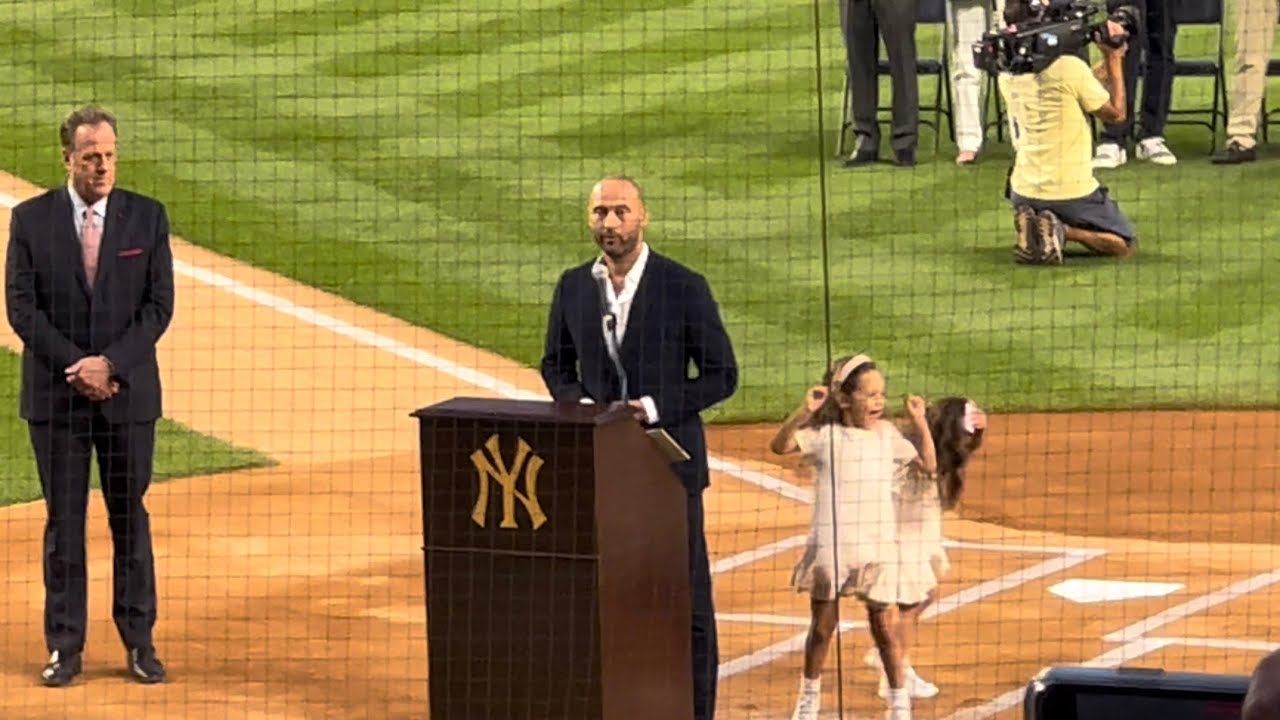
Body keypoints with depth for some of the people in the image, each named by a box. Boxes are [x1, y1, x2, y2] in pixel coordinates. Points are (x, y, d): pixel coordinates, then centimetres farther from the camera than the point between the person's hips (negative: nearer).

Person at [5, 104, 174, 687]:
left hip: (128, 392, 0)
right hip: (55, 395, 0)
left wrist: (110, 364, -14)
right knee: (64, 523, 4)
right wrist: (76, 367, -13)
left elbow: (159, 304, -2)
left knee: (130, 519, 6)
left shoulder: (147, 217, 2)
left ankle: (139, 641, 12)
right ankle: (64, 647, 9)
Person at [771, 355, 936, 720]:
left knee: (885, 627, 2)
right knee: (822, 625, 10)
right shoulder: (825, 434, -4)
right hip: (830, 547, -2)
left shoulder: (887, 434, 7)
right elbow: (779, 445, -16)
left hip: (878, 549, 2)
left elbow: (928, 465, 15)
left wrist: (921, 423, 5)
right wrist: (805, 412, -26)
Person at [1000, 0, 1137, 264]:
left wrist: (1108, 62, 13)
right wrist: (1114, 58, 1)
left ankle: (1032, 228, 1)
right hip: (1072, 192, -5)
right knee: (1124, 245, 13)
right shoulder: (1071, 67, -19)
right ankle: (1062, 231, -12)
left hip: (1023, 193, 5)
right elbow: (1116, 113, -4)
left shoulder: (1008, 75, 0)